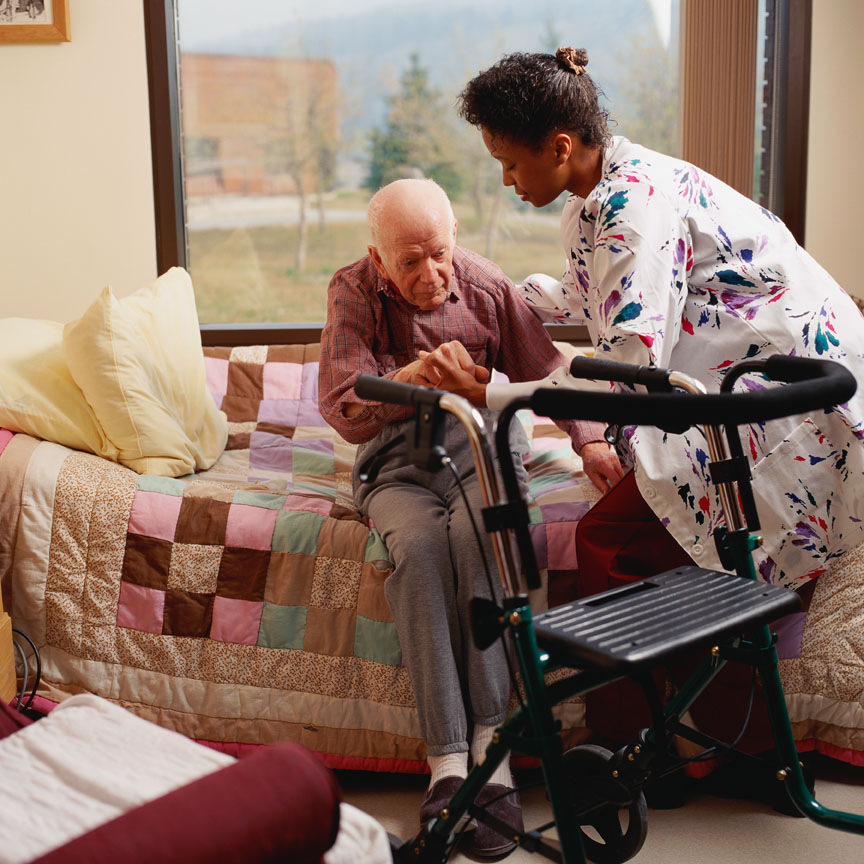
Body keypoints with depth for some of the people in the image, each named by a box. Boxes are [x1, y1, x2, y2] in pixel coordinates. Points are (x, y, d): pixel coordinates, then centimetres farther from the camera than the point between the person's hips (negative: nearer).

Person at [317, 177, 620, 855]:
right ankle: (447, 761, -34)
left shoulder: (485, 284, -1)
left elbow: (547, 371, 9)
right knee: (419, 544, -33)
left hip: (479, 439, 1)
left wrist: (590, 442, -5)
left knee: (477, 533, -33)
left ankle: (491, 749, -34)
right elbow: (341, 411, -16)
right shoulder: (353, 292, -5)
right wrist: (405, 380, -36)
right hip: (394, 456, 0)